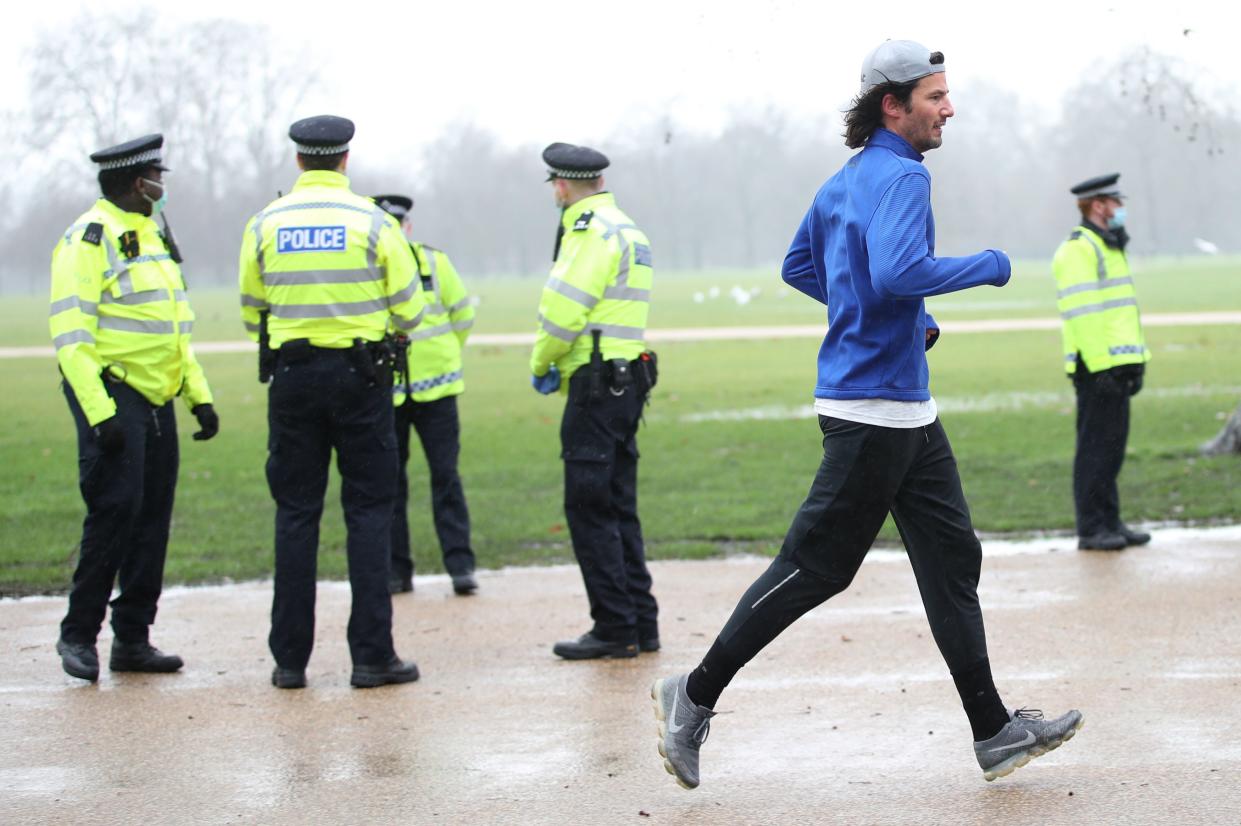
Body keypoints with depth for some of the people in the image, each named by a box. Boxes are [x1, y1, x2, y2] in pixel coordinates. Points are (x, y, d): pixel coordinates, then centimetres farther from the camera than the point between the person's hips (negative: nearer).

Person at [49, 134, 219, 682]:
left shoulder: (153, 235, 18)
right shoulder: (89, 239, -11)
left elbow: (176, 326, 25)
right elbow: (70, 332, -17)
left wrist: (199, 395, 16)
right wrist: (100, 411, -23)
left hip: (156, 399, 9)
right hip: (111, 395, -8)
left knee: (153, 513, 6)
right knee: (115, 509, -13)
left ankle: (133, 638, 13)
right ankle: (78, 634, -3)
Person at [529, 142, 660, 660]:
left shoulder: (590, 230, -13)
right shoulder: (628, 229, 19)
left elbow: (563, 309, -19)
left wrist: (540, 364, -2)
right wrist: (555, 365, 6)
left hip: (597, 385, -10)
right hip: (628, 379, 10)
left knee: (590, 508, -6)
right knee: (618, 506, 13)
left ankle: (615, 628, -5)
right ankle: (641, 624, 15)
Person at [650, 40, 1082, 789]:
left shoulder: (847, 181, 14)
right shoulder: (900, 176, -16)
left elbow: (800, 269, 23)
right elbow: (896, 272, -32)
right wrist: (986, 267, -17)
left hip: (910, 415, 11)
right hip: (872, 410, -11)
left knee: (952, 558, 9)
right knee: (816, 567, -4)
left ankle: (995, 732, 11)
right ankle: (696, 697, 6)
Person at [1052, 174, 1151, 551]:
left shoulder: (1107, 248, 21)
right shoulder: (1077, 250, -12)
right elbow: (1080, 312, -19)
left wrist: (1134, 364, 21)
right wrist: (1100, 364, -23)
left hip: (1117, 365, 10)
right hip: (1097, 367, -10)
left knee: (1112, 447, 11)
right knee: (1096, 446, -7)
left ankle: (1110, 523, 16)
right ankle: (1091, 529, -5)